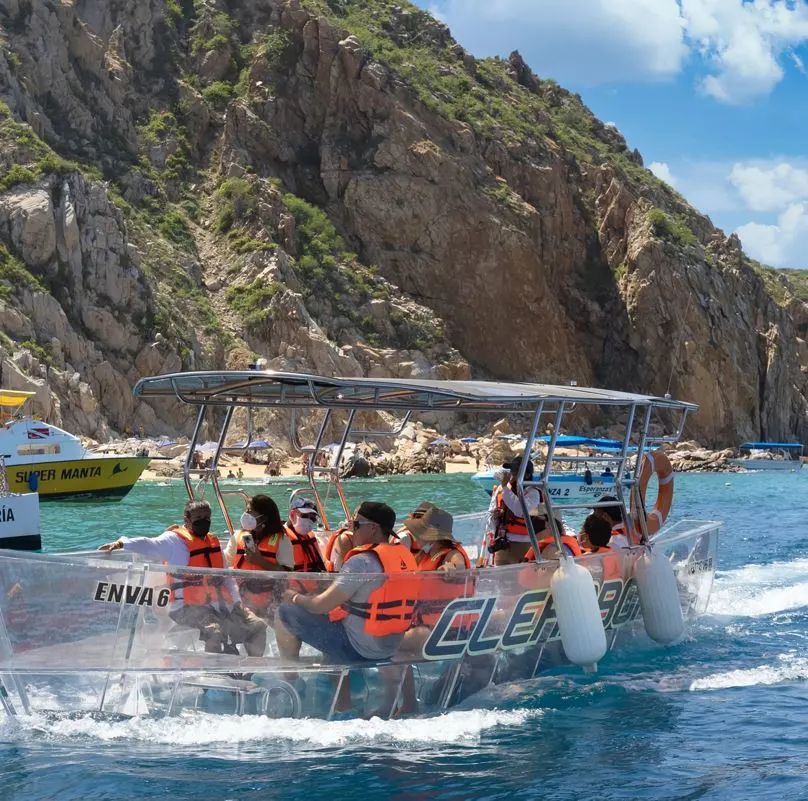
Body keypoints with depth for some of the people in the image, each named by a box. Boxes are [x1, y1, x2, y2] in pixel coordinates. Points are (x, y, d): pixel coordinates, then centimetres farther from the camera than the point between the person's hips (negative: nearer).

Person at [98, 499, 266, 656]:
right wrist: (121, 543, -36)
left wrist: (236, 601, 8)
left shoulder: (213, 542, 19)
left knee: (257, 627, 6)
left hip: (220, 604, 8)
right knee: (215, 632, -34)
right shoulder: (176, 540, -4)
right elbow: (149, 545, -19)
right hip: (189, 608, -8)